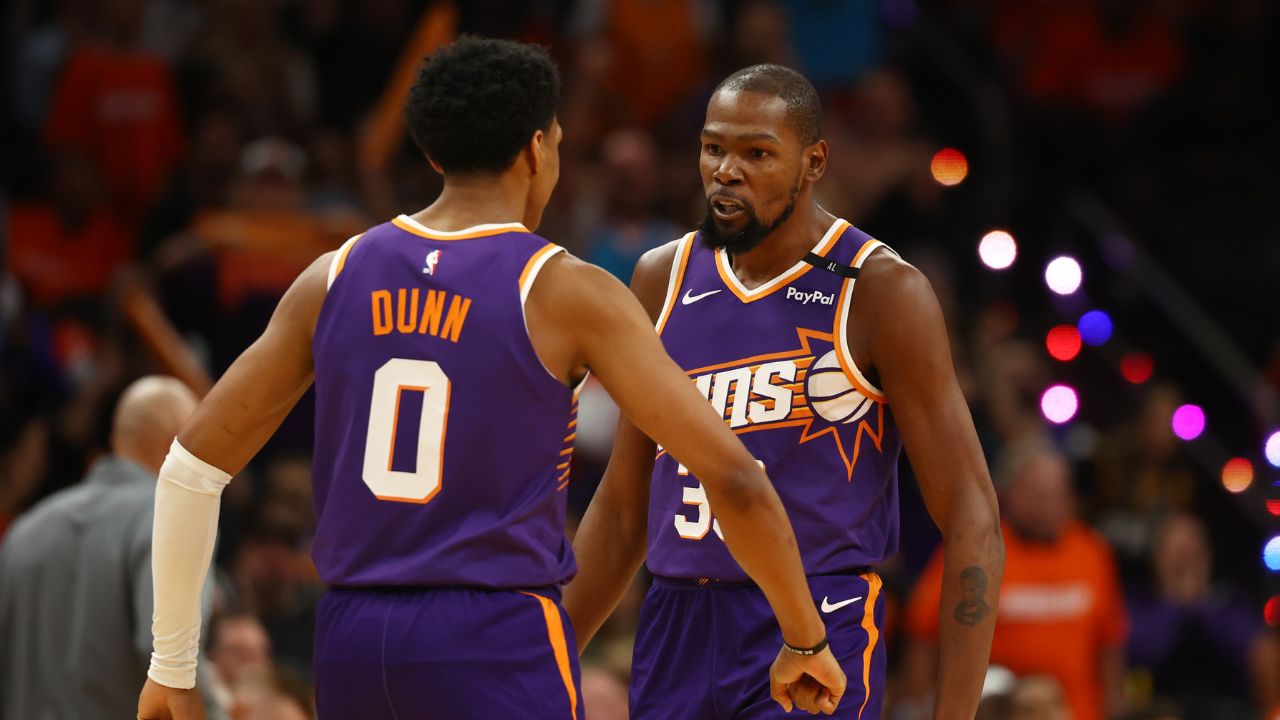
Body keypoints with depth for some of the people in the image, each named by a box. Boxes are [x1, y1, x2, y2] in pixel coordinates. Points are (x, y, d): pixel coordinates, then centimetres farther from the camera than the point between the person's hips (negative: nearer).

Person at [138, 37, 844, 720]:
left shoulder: (336, 277, 8)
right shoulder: (566, 294, -4)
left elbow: (191, 466, 8)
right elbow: (733, 477, -7)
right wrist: (806, 640, 6)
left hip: (350, 645, 5)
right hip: (500, 646, -5)